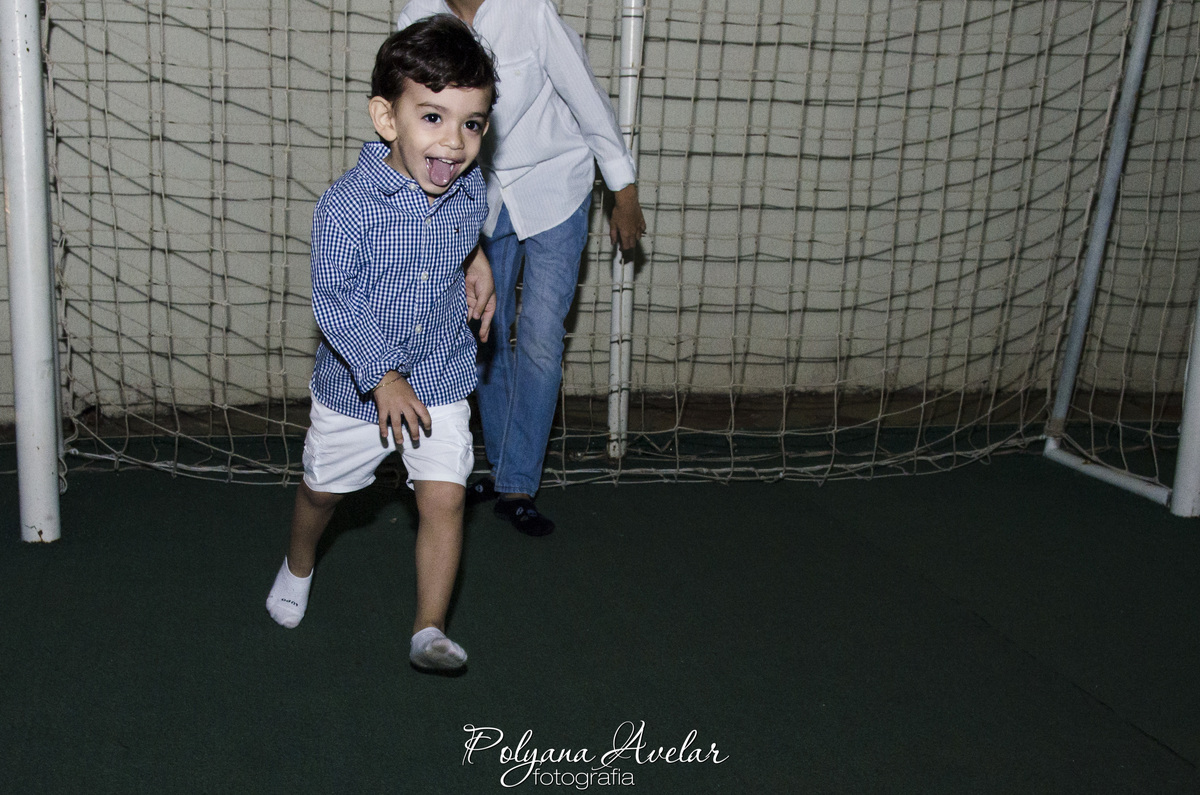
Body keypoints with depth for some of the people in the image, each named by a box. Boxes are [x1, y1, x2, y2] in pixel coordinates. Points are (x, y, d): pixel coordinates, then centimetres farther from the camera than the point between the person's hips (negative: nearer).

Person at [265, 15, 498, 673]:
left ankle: (429, 630, 6)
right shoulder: (347, 205, -25)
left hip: (441, 379, 2)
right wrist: (384, 377, -25)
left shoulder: (471, 194, -9)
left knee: (445, 497, -7)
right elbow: (333, 303, -22)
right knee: (324, 488, 20)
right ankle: (298, 567, 52)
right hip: (356, 383, -2)